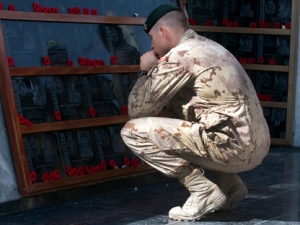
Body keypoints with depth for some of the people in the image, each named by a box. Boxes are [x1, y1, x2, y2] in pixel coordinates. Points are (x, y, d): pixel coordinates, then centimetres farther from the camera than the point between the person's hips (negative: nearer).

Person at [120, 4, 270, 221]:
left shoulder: (179, 56, -9)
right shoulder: (208, 47, 19)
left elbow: (137, 110, -3)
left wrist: (146, 71, 11)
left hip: (233, 146, -9)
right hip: (256, 146, 9)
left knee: (133, 130, -8)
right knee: (173, 122, 31)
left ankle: (204, 192, -5)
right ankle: (230, 185, 19)